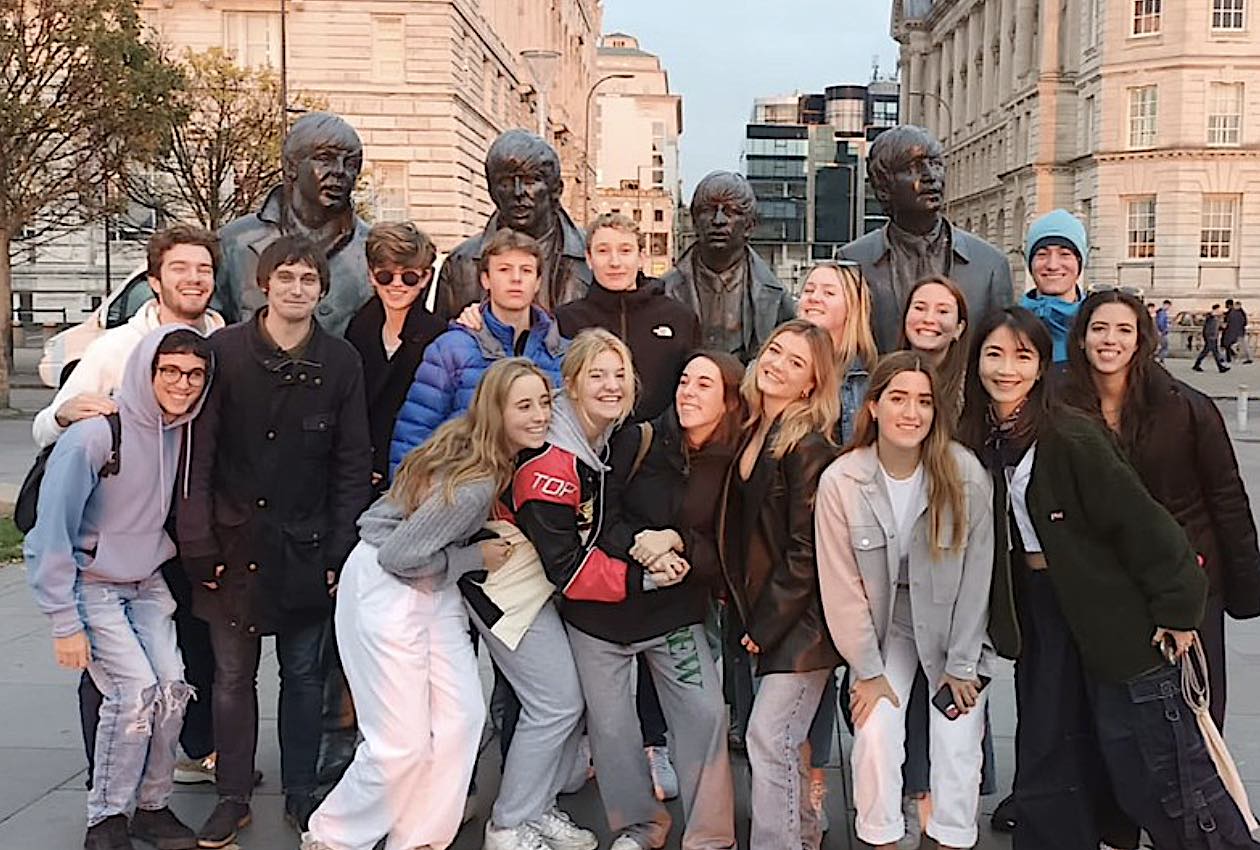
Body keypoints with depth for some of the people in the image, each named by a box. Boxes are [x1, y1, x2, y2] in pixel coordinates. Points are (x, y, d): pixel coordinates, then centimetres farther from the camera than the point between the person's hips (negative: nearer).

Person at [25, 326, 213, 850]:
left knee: (172, 688, -6)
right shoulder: (93, 436, -23)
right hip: (90, 585, -5)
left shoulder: (182, 431, -6)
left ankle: (153, 807, 14)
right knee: (136, 691, -16)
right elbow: (51, 533, -19)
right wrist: (64, 622, -17)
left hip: (147, 582, 5)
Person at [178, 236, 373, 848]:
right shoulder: (225, 352, -3)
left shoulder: (340, 362, 0)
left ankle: (301, 794, 24)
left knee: (303, 672, 10)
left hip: (306, 548, 1)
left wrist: (342, 549, -4)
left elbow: (353, 464, 2)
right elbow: (199, 453, -4)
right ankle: (233, 797, 22)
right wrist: (198, 543, -9)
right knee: (232, 675, 7)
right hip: (235, 542, 0)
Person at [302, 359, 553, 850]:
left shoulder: (503, 459, -3)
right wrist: (475, 559, -14)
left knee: (462, 717, 5)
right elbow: (398, 555, -23)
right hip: (384, 586, -9)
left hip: (434, 588, 9)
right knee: (403, 744, -5)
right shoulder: (474, 483, -28)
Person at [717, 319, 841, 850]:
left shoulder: (809, 447, -16)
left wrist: (764, 626, -13)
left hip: (801, 620, -7)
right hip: (763, 616, 8)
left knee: (768, 736, -8)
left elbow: (805, 551, -17)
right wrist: (749, 618, 8)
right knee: (781, 740, 14)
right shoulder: (752, 433, 8)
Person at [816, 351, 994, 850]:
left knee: (958, 742, -4)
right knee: (874, 734, -8)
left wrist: (960, 665, -7)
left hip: (953, 623, 0)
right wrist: (868, 671, -8)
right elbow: (842, 585, -12)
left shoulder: (966, 476, -20)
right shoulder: (840, 481, -19)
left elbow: (977, 574, -11)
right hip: (882, 624, 0)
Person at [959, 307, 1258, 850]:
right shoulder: (979, 441, 2)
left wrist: (1177, 607, -15)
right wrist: (999, 619, 11)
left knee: (1152, 765, 1)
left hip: (1114, 613, -7)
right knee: (1048, 761, 15)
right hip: (1039, 609, 7)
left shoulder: (1071, 438, -19)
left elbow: (1140, 522, -18)